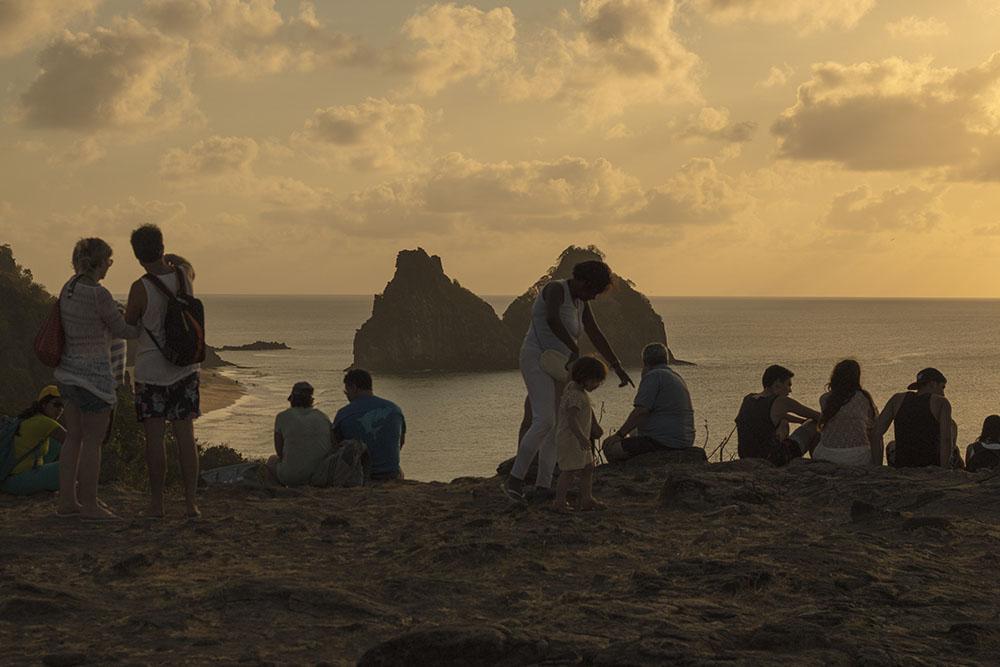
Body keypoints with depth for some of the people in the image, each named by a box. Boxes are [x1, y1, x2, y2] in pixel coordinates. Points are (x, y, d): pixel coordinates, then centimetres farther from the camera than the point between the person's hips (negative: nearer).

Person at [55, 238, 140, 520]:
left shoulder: (69, 287, 6)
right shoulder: (99, 295, -20)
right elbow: (121, 330, -9)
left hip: (68, 371, 9)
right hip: (92, 375, -9)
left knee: (74, 438, 14)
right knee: (93, 441, 0)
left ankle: (67, 501, 18)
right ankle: (90, 506, 7)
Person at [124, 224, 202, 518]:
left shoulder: (141, 288, -17)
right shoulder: (183, 278, 0)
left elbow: (128, 326, -4)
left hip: (151, 371, -5)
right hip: (185, 369, 5)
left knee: (154, 438, 2)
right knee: (185, 436, 7)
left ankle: (156, 504, 7)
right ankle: (191, 502, 7)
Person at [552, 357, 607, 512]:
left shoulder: (581, 392, 12)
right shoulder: (574, 395, -21)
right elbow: (571, 419, -29)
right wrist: (581, 437, -36)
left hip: (579, 440, 11)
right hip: (570, 440, -11)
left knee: (588, 468, 13)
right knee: (569, 471, -8)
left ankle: (586, 499, 21)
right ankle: (559, 502, -2)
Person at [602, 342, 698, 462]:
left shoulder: (653, 376, -10)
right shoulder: (677, 377, 21)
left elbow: (640, 412, -17)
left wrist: (620, 434, -10)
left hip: (664, 441, -10)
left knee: (610, 447, -13)